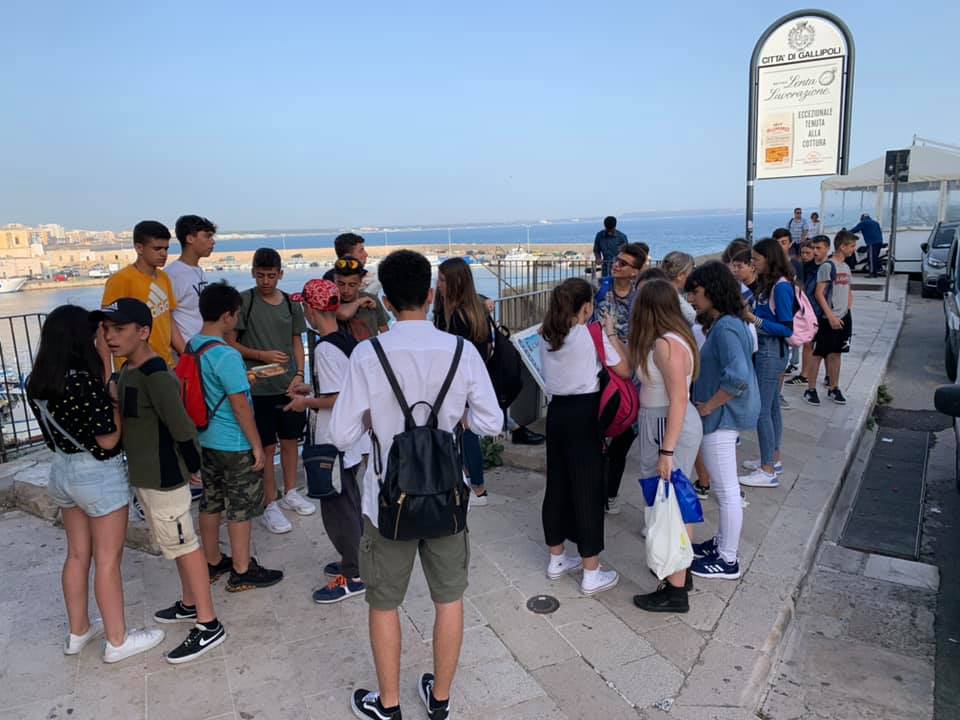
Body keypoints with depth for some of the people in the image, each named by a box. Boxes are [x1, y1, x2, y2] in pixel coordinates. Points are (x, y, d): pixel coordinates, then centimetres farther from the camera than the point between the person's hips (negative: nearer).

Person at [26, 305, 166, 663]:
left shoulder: (37, 382, -1)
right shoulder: (85, 381, -25)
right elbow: (109, 439, -20)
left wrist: (103, 385, 3)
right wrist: (115, 397, -12)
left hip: (62, 471, 8)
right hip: (99, 475, -8)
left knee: (77, 554, 21)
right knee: (107, 559, 5)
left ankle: (78, 631, 36)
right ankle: (117, 640, 19)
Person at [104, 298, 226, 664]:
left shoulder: (155, 376, -24)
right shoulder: (128, 370, 6)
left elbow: (183, 428, -24)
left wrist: (193, 468, -11)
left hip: (164, 476, -9)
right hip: (144, 474, 9)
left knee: (183, 544, 0)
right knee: (175, 542, 21)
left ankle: (209, 624, 11)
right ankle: (190, 604, 38)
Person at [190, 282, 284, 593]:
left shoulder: (191, 347, 2)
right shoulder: (226, 356, -23)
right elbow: (240, 406, -21)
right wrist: (257, 446, -13)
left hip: (205, 440, 8)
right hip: (234, 446, -8)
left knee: (210, 503, 18)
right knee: (241, 508, 5)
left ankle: (213, 563, 33)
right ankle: (242, 572, 17)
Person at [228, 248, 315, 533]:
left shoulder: (291, 303, 6)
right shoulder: (243, 301, -7)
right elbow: (230, 343, -5)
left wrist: (299, 374, -1)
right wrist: (261, 355, -17)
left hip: (289, 384, 4)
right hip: (259, 387, -4)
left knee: (290, 440, 13)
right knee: (266, 446, 2)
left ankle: (290, 493, 30)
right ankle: (270, 505, 13)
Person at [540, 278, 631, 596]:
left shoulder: (546, 336, 5)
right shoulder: (592, 334, -12)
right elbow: (625, 371, -7)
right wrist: (611, 333, 4)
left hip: (556, 411, 6)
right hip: (584, 414, -6)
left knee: (557, 484, 16)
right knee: (588, 489, 1)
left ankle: (557, 560, 30)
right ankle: (591, 574, 10)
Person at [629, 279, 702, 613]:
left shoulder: (667, 345, -21)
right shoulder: (669, 339, 9)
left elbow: (679, 400, -24)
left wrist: (667, 451, -25)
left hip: (670, 427, -10)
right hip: (660, 423, 10)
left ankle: (676, 591, 11)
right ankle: (680, 571, 34)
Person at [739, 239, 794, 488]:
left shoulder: (782, 286, -18)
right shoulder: (768, 283, 8)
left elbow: (787, 329, -19)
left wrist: (754, 320, -22)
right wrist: (749, 313, 0)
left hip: (771, 352, -10)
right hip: (766, 349, 10)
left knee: (762, 409, -5)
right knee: (772, 406, 18)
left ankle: (768, 471, 3)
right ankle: (773, 458, 31)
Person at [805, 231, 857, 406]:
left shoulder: (846, 267, 12)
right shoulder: (827, 266, -12)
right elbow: (819, 293, -17)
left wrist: (848, 311, 11)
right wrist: (831, 316, -20)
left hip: (843, 317, 7)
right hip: (827, 318, -7)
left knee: (836, 353, 13)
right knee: (818, 353, -1)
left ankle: (833, 388, 21)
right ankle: (810, 389, 6)